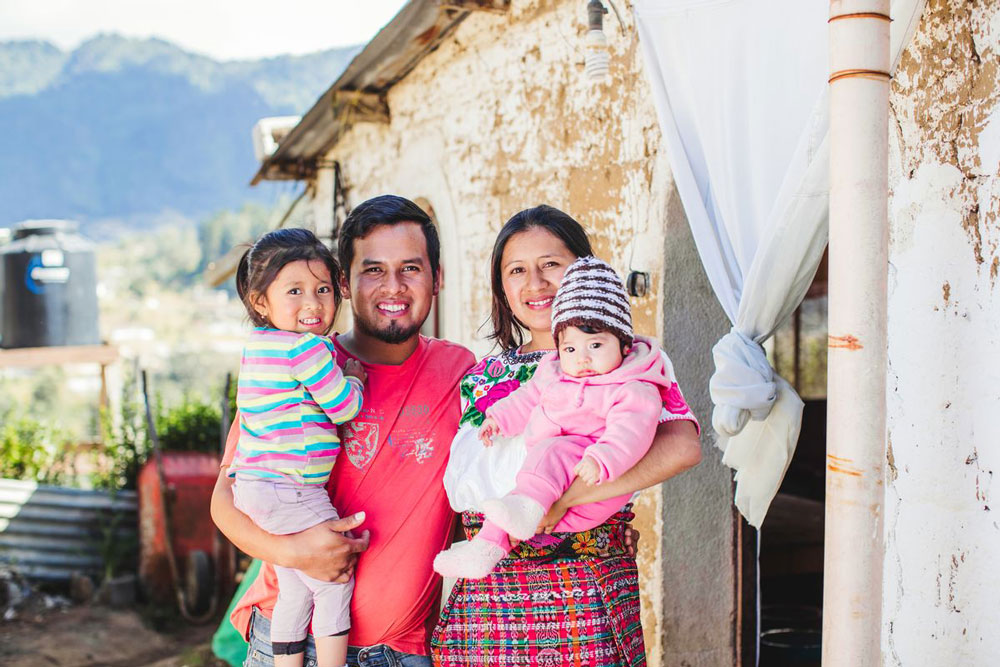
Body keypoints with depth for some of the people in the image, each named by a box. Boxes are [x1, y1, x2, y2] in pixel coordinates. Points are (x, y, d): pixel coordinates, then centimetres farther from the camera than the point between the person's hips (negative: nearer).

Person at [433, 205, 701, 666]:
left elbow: (682, 448, -17)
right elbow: (462, 486, 6)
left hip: (591, 594, -2)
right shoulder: (483, 377, 15)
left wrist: (564, 498, -22)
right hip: (488, 598, 3)